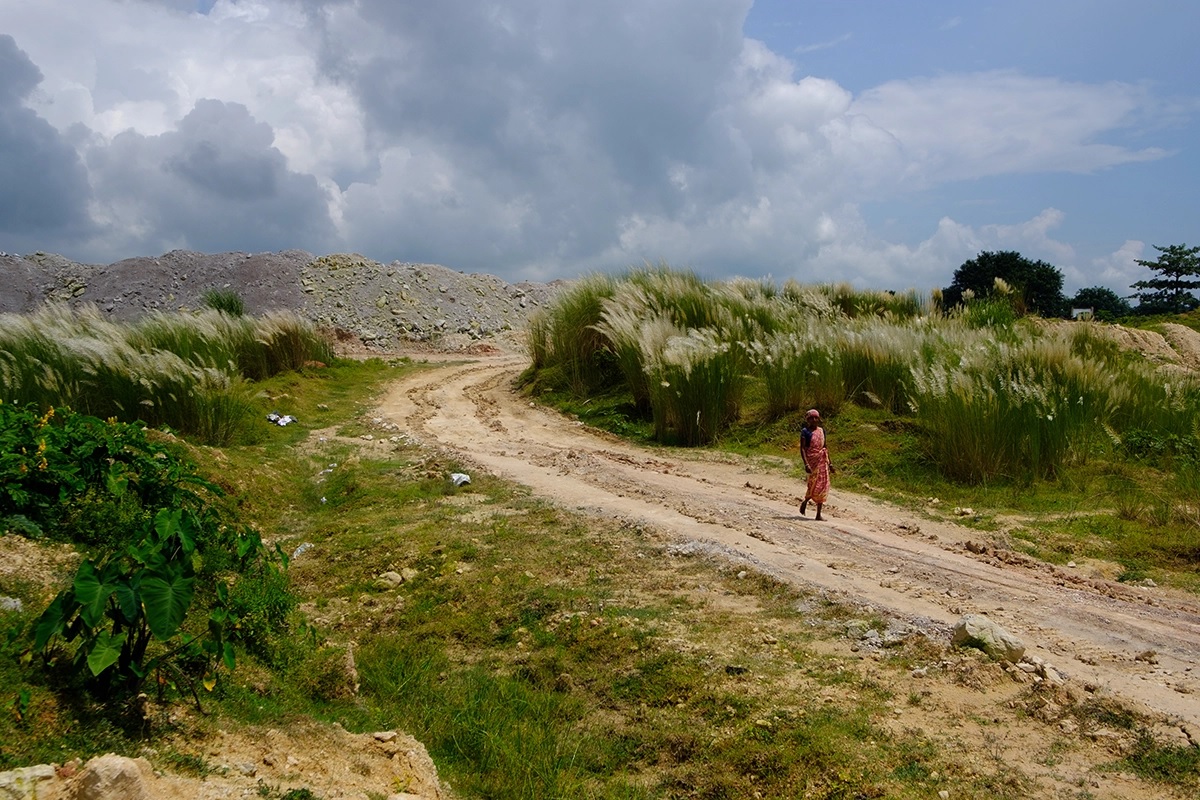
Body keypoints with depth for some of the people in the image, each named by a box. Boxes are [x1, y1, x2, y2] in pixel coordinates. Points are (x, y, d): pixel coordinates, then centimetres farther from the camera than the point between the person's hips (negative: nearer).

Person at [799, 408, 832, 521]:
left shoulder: (821, 430, 11)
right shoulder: (805, 431, -6)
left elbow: (824, 447, 16)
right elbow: (802, 448, -11)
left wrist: (829, 463, 15)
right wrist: (806, 464, -22)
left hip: (822, 460, 5)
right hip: (812, 460, -5)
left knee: (823, 485, 1)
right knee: (814, 485, -10)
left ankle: (818, 514, 7)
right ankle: (805, 502, 20)